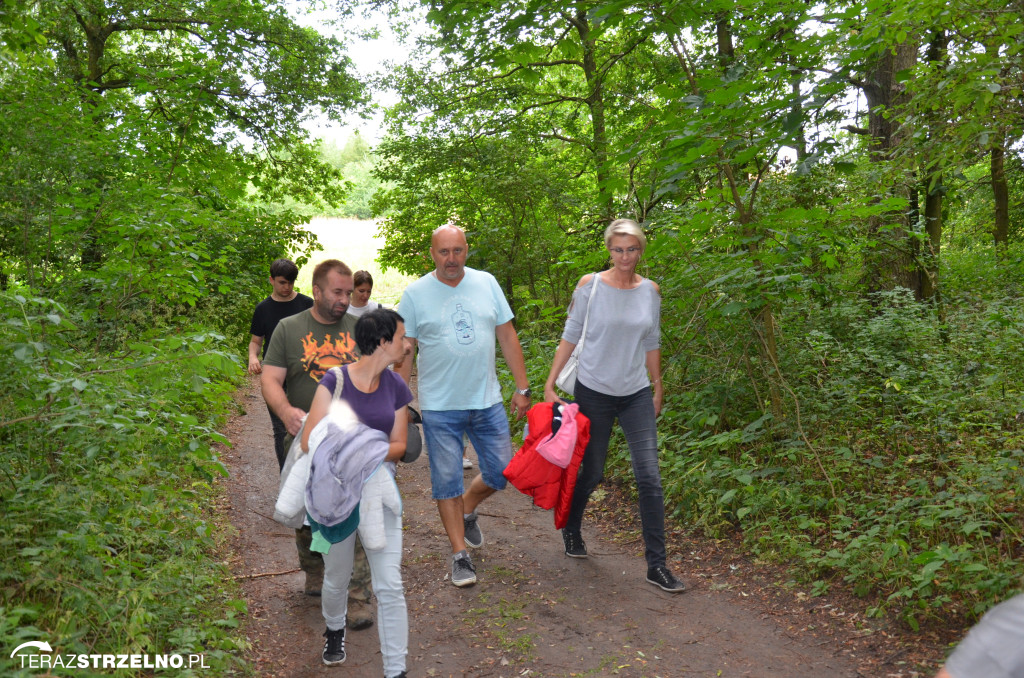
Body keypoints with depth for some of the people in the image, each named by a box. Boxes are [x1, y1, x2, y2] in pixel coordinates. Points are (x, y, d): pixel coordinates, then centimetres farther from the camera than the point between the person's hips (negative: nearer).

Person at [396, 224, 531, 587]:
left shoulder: (487, 283, 3)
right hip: (439, 407, -2)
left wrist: (522, 387, 3)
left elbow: (507, 337, 6)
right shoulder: (415, 293, -4)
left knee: (502, 472, 7)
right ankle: (460, 554, 19)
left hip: (487, 401, 3)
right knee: (447, 481, 4)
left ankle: (467, 510, 37)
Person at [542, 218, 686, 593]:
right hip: (594, 392, -2)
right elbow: (570, 336, -2)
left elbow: (651, 344, 12)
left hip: (637, 394, 3)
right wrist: (550, 384, -6)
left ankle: (657, 565, 5)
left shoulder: (650, 291, 3)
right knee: (592, 473, 9)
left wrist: (658, 390, 15)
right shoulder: (590, 285, -7)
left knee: (650, 477, -4)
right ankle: (571, 530, 39)